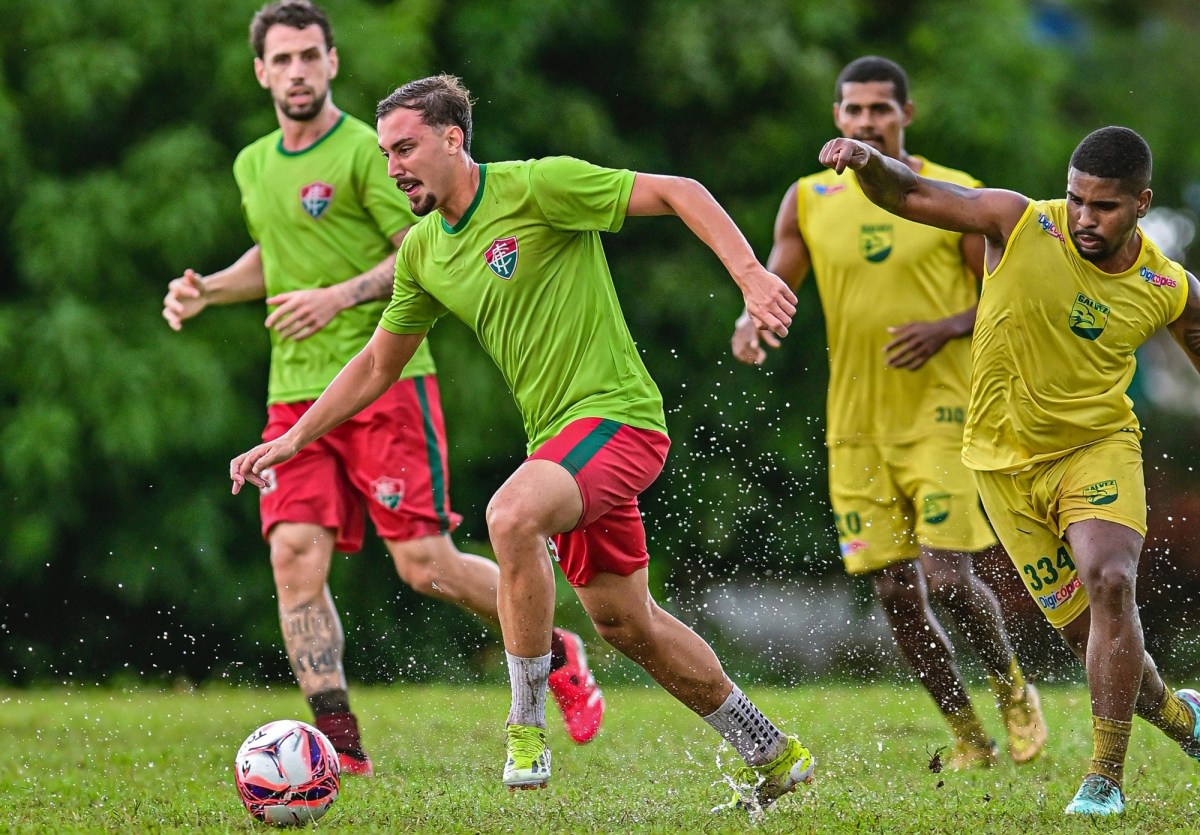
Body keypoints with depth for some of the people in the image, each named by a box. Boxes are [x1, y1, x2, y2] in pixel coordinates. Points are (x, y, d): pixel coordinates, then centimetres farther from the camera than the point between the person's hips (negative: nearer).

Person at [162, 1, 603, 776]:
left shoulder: (365, 151, -7)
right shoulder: (254, 166, 15)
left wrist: (340, 296, -20)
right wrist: (206, 290, 14)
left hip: (385, 382, -6)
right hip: (296, 394, 6)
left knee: (424, 562, -8)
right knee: (295, 555, -10)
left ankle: (558, 654, 17)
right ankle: (342, 746, -8)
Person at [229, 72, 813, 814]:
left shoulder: (537, 187, -13)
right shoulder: (423, 252, 9)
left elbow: (677, 193, -12)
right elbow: (379, 364, 21)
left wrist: (752, 275, -23)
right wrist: (294, 438, 17)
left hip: (615, 413, -9)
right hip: (559, 438, 9)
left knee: (512, 515, -33)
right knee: (624, 623, 14)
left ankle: (529, 725, -21)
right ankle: (773, 756, 30)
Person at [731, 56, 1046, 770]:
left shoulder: (956, 196, -2)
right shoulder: (808, 201, 6)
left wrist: (947, 327, -17)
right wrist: (751, 322, -15)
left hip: (940, 416, -3)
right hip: (856, 425, 3)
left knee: (946, 577, -15)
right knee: (897, 596, 1)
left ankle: (1013, 686, 14)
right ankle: (969, 736, 17)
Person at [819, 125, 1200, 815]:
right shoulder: (1020, 223, -14)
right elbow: (911, 195, -14)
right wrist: (868, 161, -35)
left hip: (1098, 447, -1)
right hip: (1007, 463, 1)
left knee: (1109, 580, -27)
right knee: (1083, 627, 3)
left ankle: (1106, 779, -19)